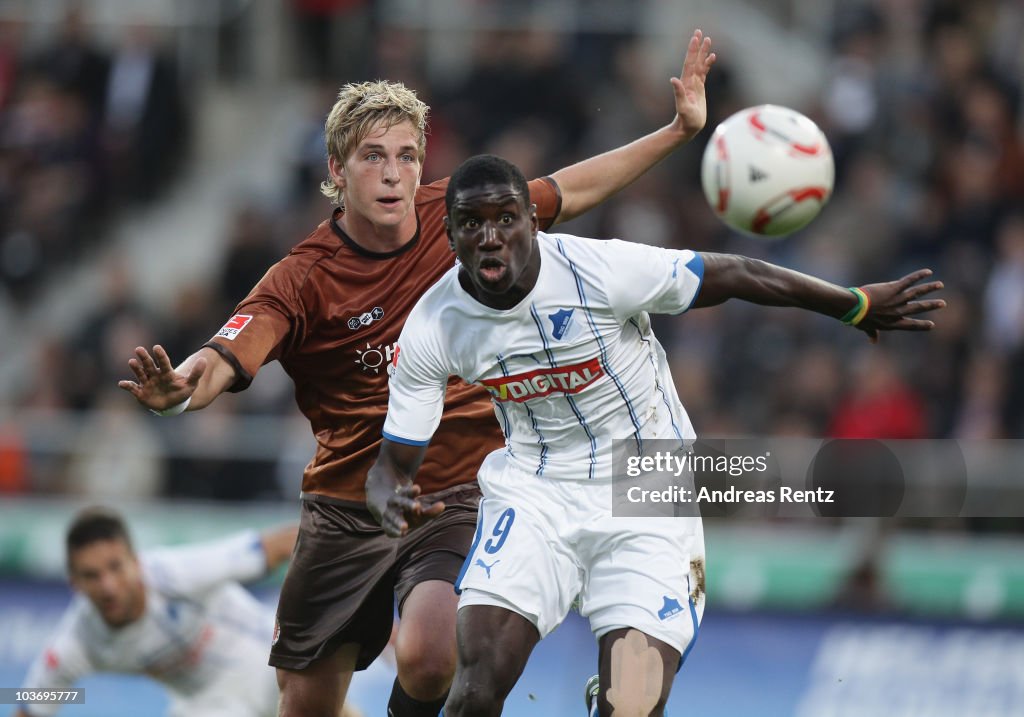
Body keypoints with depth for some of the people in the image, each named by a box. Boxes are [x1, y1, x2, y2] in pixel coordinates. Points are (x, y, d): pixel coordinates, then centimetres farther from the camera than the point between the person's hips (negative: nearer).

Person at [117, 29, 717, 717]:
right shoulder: (303, 280, -13)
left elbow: (572, 189, 13)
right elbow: (222, 363, -27)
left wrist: (679, 131, 12)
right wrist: (175, 389, -50)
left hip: (459, 499, 0)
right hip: (348, 507, 0)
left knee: (429, 658, -28)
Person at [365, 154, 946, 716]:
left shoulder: (598, 269, -22)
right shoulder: (431, 329, -12)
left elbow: (736, 275, -10)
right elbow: (395, 463, -5)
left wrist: (857, 304, -1)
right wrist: (392, 502, -30)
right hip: (533, 490, 2)